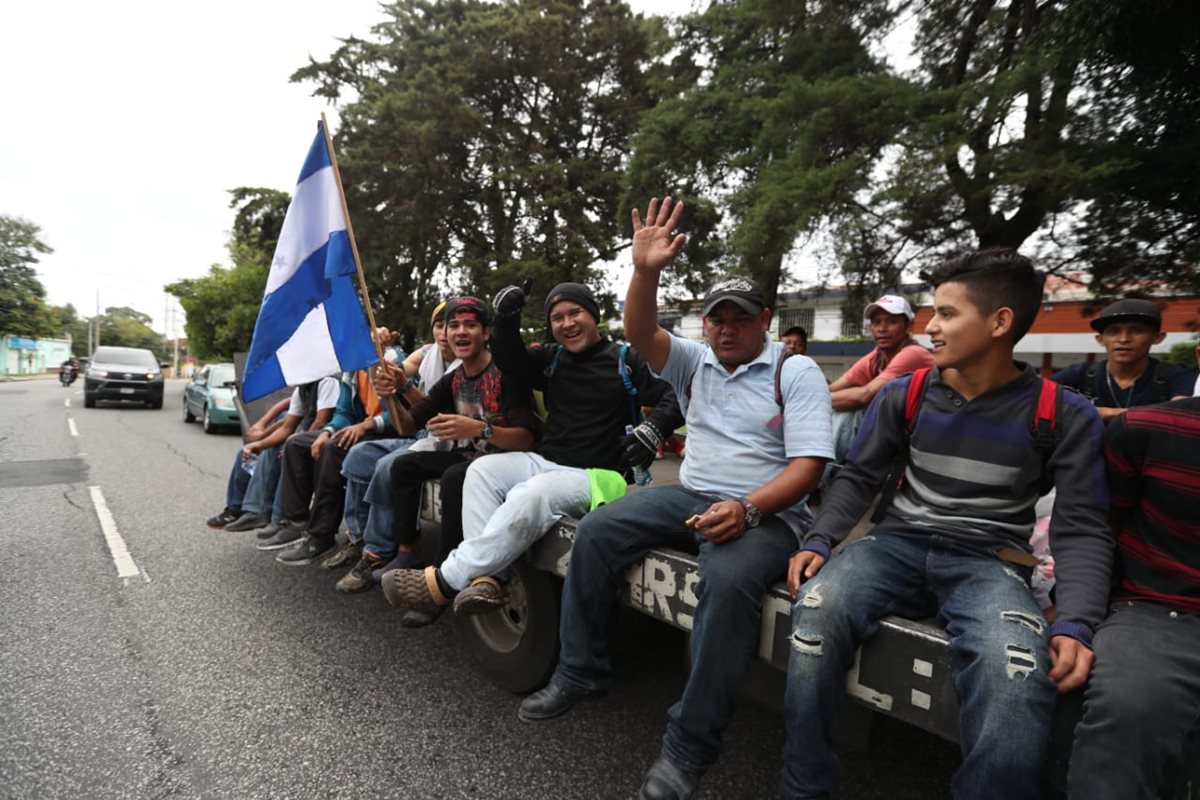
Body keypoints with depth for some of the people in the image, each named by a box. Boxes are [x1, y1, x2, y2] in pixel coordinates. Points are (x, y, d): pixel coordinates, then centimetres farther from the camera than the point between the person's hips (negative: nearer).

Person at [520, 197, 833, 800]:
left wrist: (748, 509, -27)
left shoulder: (796, 372, -3)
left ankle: (690, 744, -19)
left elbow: (809, 464, -12)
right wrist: (646, 271, -24)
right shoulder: (694, 361, 11)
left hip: (765, 513, -5)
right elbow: (639, 333, -6)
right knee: (596, 531, -12)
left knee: (728, 580, -36)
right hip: (690, 497, 5)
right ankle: (581, 670, 4)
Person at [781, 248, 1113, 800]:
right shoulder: (903, 395, 5)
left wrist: (1076, 623, -20)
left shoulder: (1064, 415, -1)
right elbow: (859, 479, 8)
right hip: (898, 545, 2)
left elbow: (1082, 530, -2)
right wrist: (818, 541, -10)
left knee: (1016, 671, -37)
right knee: (818, 607, -30)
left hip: (989, 562, -1)